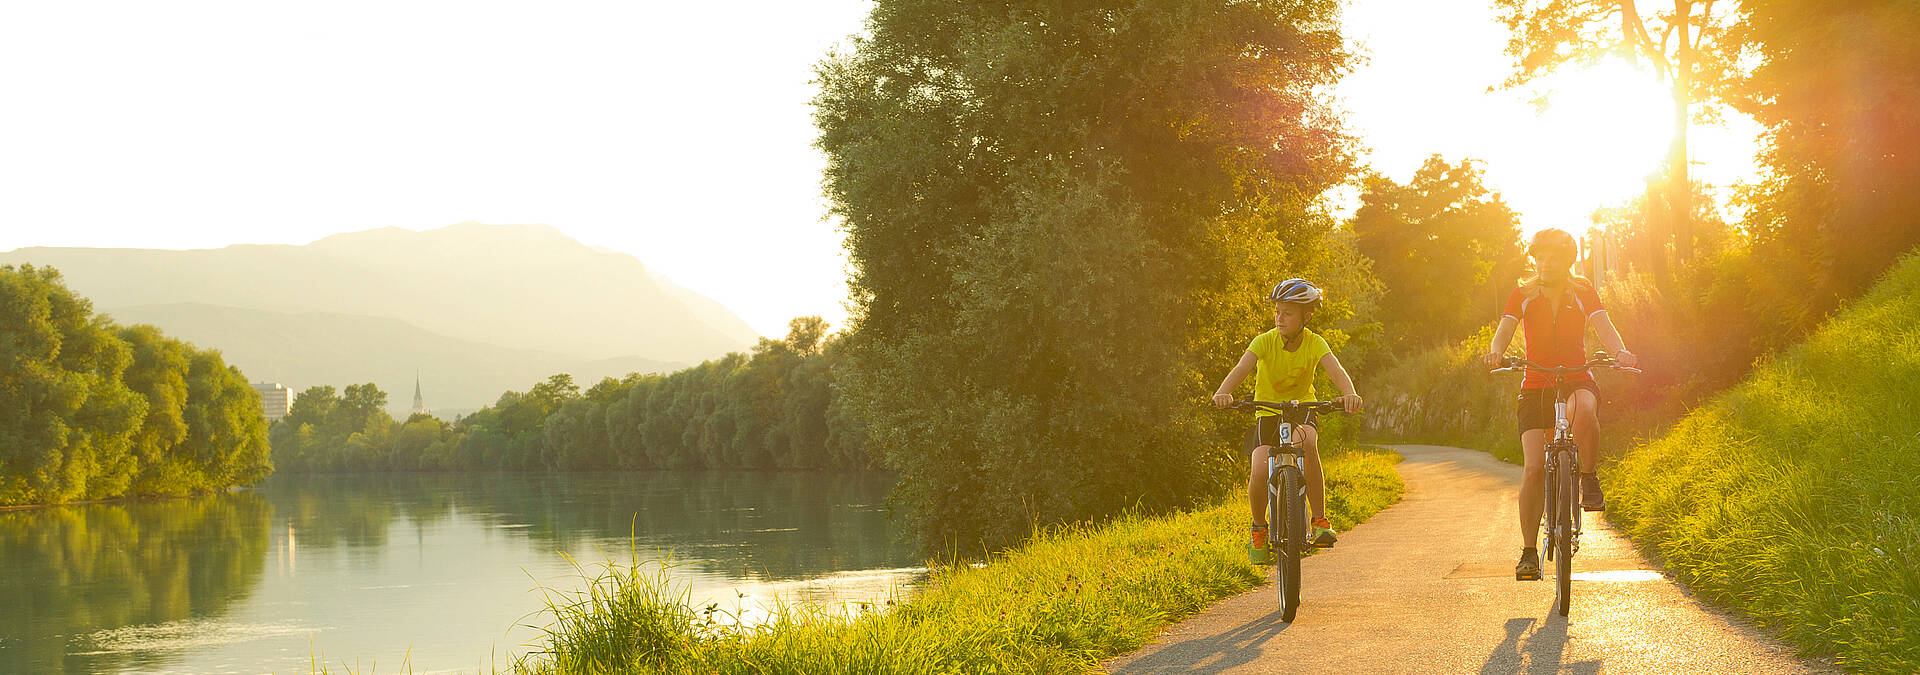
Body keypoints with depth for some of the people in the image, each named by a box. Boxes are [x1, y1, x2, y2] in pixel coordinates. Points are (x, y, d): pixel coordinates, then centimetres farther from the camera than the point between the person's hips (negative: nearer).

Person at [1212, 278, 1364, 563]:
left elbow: (1336, 370, -28)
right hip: (1267, 414, 0)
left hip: (1302, 409, 0)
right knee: (1259, 471, -23)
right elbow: (1241, 368, -30)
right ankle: (1259, 529, 7)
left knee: (1306, 441, -36)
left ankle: (1320, 521, -25)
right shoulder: (1265, 341, -14)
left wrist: (1349, 394, -51)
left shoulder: (1315, 344, -12)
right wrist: (1223, 392, -52)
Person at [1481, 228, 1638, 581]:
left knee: (1584, 409, -39)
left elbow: (1603, 326, -12)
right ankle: (1529, 551, -7)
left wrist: (1620, 352, -34)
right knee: (1534, 469, -14)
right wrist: (1496, 352, -35)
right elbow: (1505, 329, -11)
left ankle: (1588, 477, -14)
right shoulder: (1522, 295, 1)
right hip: (1536, 386, 0)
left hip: (1577, 379, 0)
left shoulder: (1583, 292, 1)